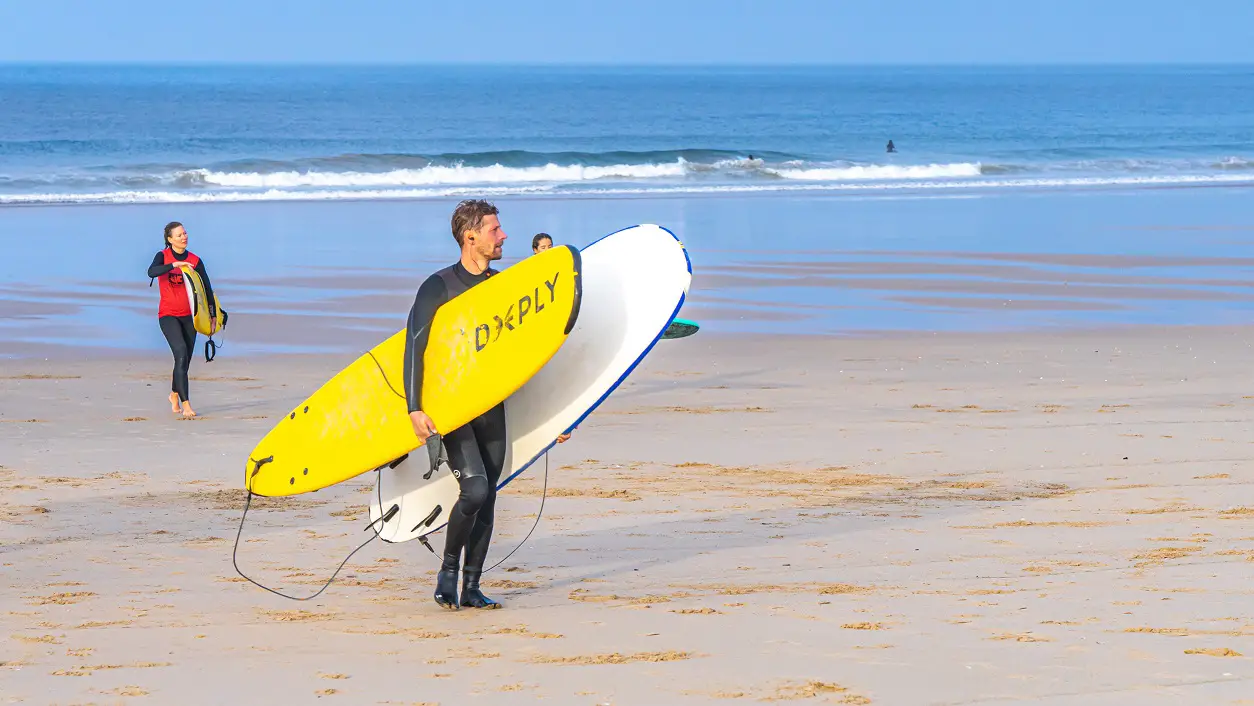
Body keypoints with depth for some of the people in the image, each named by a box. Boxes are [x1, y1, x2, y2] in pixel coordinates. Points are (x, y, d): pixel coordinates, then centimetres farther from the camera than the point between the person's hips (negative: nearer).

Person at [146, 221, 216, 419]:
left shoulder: (195, 261, 3)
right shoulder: (163, 256, -4)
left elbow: (207, 288, 6)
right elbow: (151, 272, -25)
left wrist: (213, 313, 1)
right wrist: (174, 265, -35)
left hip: (189, 315, 4)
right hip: (168, 315, -4)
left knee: (185, 360, 9)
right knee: (181, 352, -22)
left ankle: (174, 395, 38)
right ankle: (185, 403, -26)